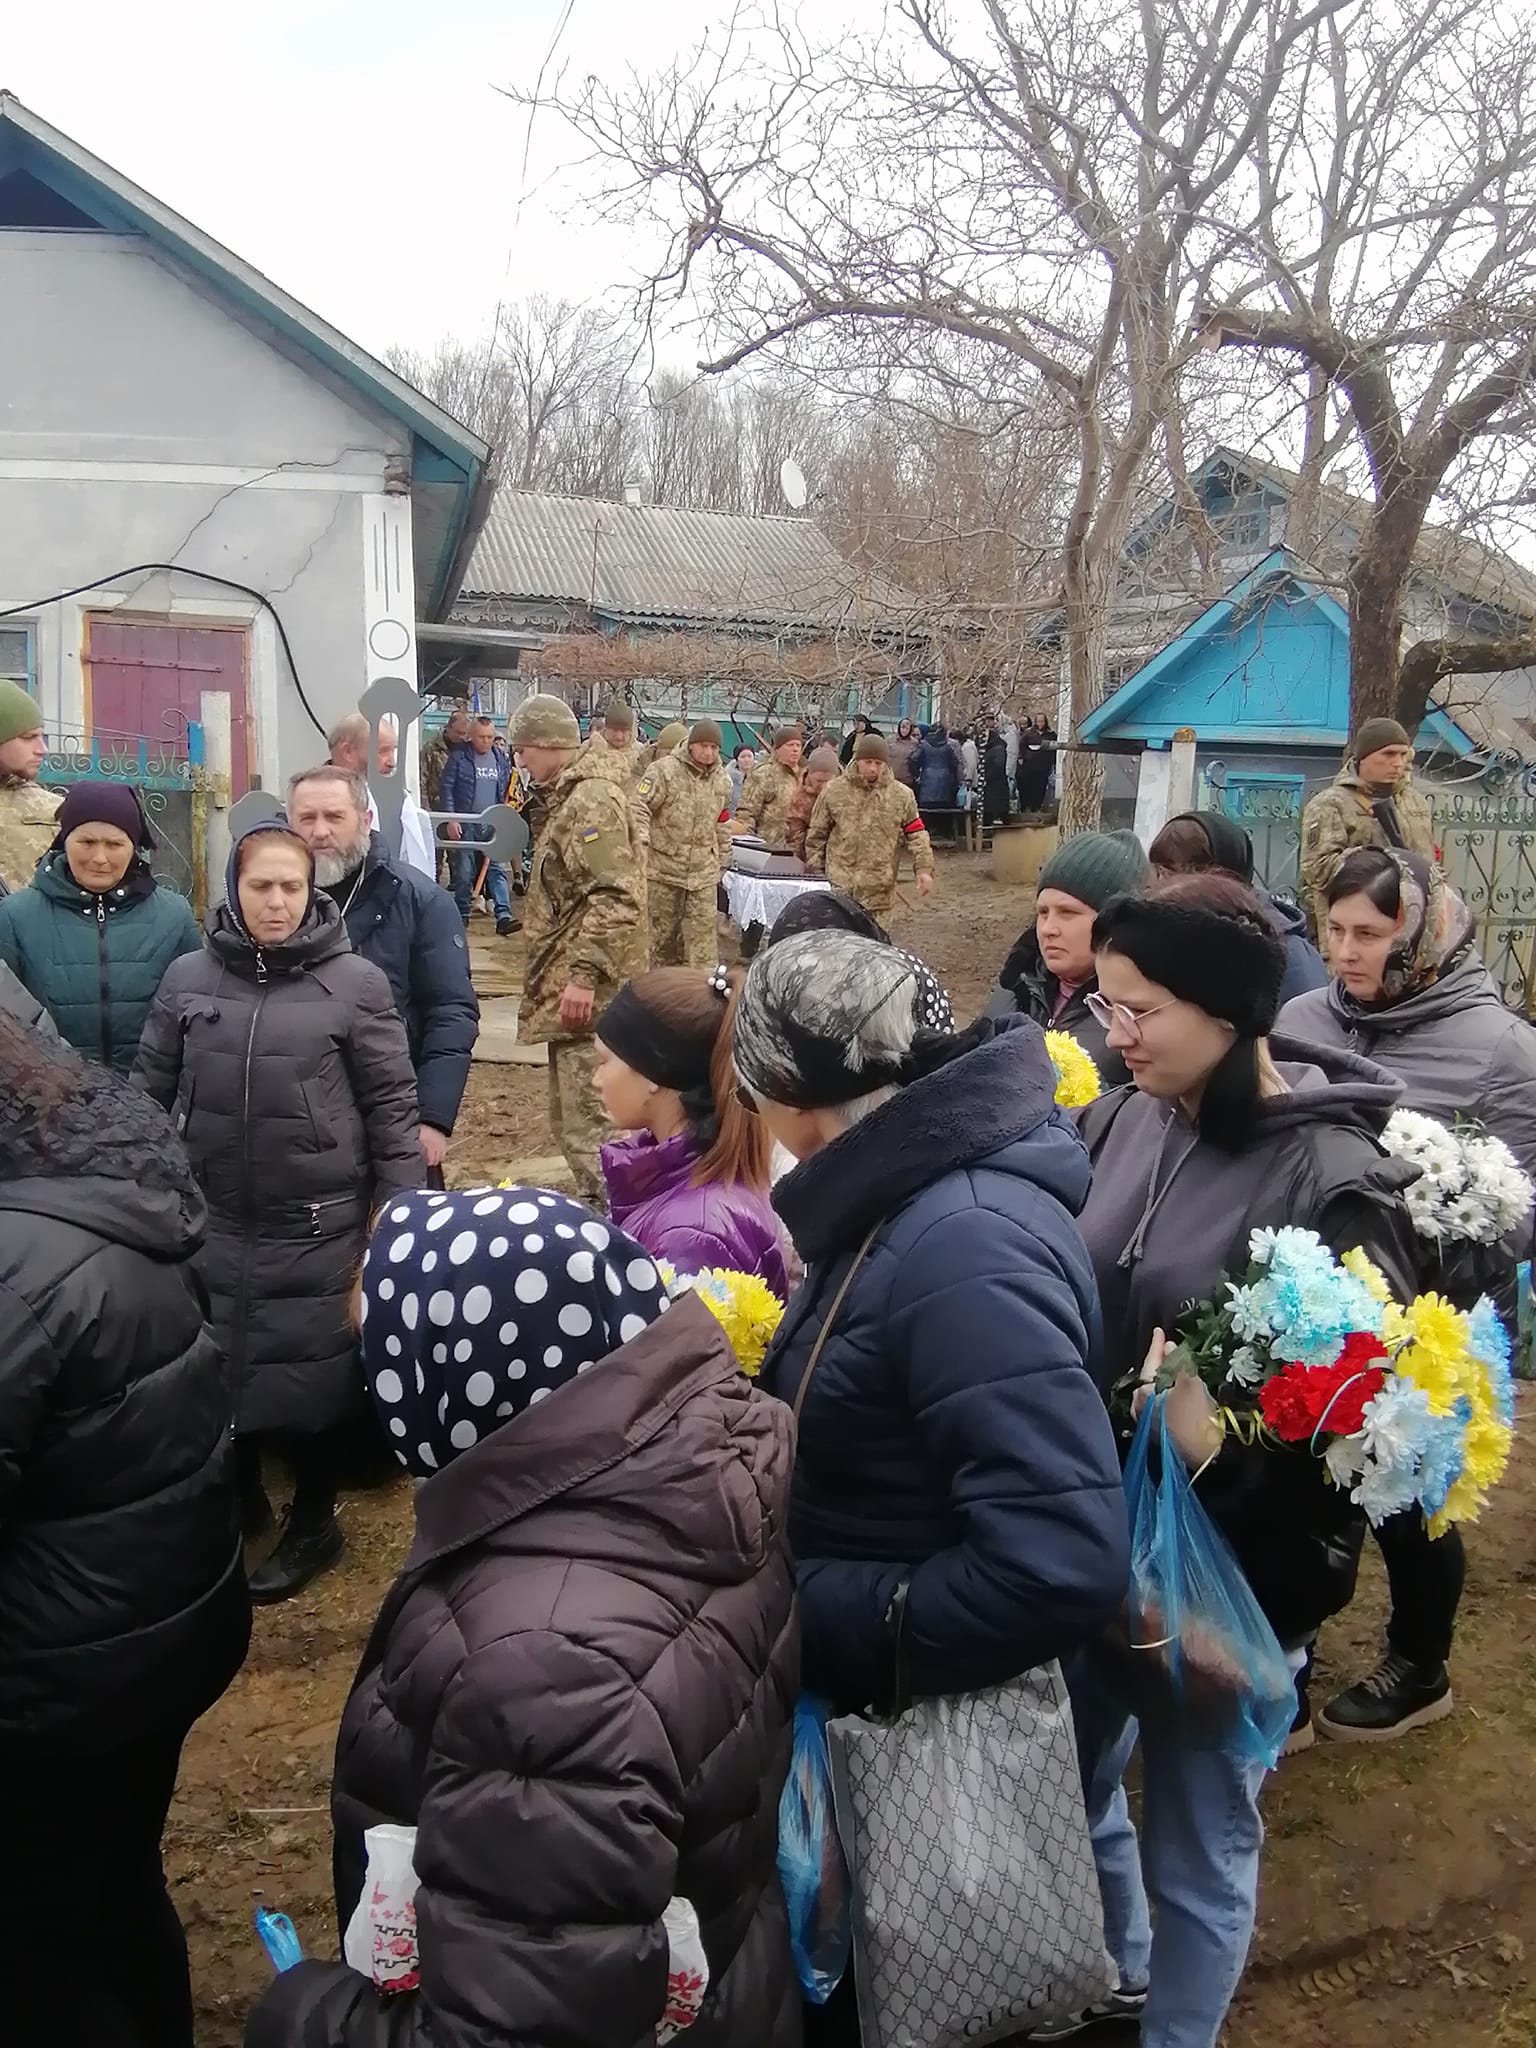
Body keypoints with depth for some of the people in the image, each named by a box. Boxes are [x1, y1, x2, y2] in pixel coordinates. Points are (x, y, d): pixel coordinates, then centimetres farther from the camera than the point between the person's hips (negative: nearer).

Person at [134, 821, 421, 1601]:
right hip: (214, 1216, 3)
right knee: (217, 1364, 14)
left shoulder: (355, 981, -7)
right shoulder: (188, 978, 1)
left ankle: (314, 1520, 29)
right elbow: (149, 1091, 9)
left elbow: (391, 1104, -5)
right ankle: (240, 1495, 39)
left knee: (311, 1370, 6)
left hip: (316, 1221, -3)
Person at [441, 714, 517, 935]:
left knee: (497, 870, -4)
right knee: (464, 871, 4)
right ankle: (462, 915, 17)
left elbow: (508, 790, 17)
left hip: (492, 824, 3)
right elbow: (447, 788, -4)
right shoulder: (459, 758, -4)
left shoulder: (501, 758, 8)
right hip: (465, 823, -3)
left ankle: (503, 916, -9)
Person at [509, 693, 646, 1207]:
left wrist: (584, 973, -27)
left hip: (585, 990, -11)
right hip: (567, 985, 11)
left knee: (587, 1119, -10)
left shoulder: (592, 800, -15)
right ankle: (593, 1205, 30)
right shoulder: (570, 795, 18)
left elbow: (614, 898, -25)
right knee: (572, 1117, 18)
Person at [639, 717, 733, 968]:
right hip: (663, 865, -3)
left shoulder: (722, 781, 8)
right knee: (661, 929, 8)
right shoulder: (664, 771, -10)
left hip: (704, 872, 3)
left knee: (704, 929, -3)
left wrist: (722, 860, 19)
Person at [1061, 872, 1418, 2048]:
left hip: (1233, 1574, -6)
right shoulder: (1123, 1120, -6)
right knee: (1073, 1783, 26)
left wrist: (1225, 1436, -30)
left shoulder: (1333, 1179, -21)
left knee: (1198, 1844, 17)